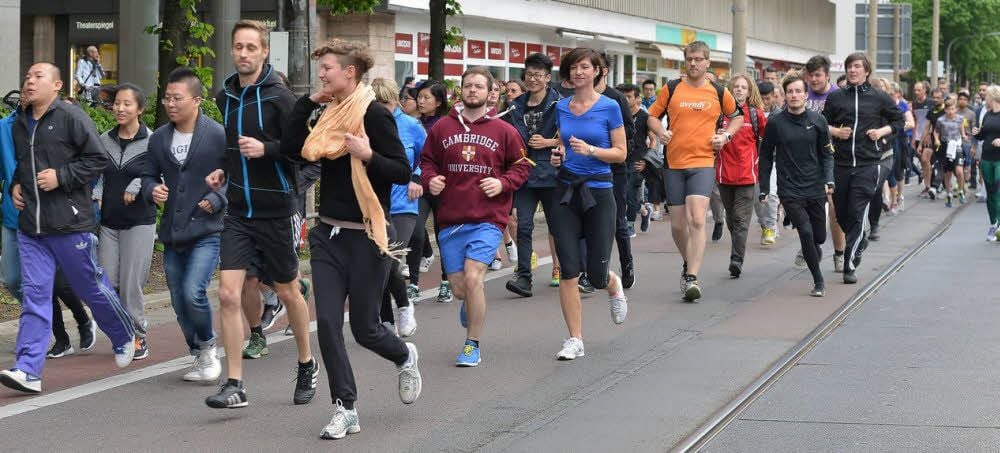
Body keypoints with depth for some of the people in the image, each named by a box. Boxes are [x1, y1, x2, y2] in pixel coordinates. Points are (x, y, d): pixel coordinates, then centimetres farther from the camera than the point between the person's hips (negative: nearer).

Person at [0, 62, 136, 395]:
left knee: (92, 287, 8)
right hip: (31, 228, 6)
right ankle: (27, 370, -8)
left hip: (70, 224, -6)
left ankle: (125, 338, 34)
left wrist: (61, 177, -16)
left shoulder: (72, 118, -8)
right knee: (34, 295, -2)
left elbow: (97, 159, -10)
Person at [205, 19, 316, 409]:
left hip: (275, 211, -4)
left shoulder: (278, 97, -11)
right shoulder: (225, 96, 7)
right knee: (228, 293, -8)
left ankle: (307, 365, 34)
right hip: (238, 212, 4)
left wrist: (266, 149, -27)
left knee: (288, 292, 12)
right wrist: (224, 171, 9)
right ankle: (235, 385, -4)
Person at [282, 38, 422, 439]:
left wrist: (368, 155, -27)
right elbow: (291, 149, 4)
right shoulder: (331, 115, 9)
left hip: (366, 237, -6)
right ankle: (345, 410, 5)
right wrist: (306, 103, 1)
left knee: (364, 328, 3)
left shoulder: (375, 115, -12)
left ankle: (405, 357, 37)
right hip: (328, 234, 6)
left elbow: (403, 172, -13)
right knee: (327, 323, -3)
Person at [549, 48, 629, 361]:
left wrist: (591, 150, -19)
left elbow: (620, 153, -4)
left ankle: (614, 286, 38)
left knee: (597, 274, 0)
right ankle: (575, 340, 1)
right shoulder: (561, 108, 8)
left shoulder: (609, 108, -5)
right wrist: (558, 156, -1)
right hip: (566, 191, 3)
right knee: (569, 270, -5)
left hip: (598, 192, -3)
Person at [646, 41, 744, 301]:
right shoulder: (671, 90, 4)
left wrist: (726, 136, 3)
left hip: (703, 163, -2)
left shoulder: (719, 93, 5)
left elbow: (737, 116, 21)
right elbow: (652, 116, 13)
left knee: (697, 219, -19)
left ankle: (692, 278, -21)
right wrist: (660, 132, -8)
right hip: (674, 163, 2)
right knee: (677, 225, 7)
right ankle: (689, 264, 35)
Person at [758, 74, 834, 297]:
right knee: (806, 232, -17)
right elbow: (766, 156, 5)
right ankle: (819, 282, -4)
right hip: (789, 190, -2)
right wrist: (764, 189, 3)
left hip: (815, 189, 2)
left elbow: (827, 153, 8)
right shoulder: (775, 122, -3)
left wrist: (829, 180, -6)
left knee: (819, 237, 9)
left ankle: (813, 250, 47)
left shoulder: (817, 120, 1)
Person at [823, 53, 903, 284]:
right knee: (841, 213, 11)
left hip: (869, 163, -3)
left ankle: (850, 267, -4)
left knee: (857, 214, -8)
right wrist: (836, 131, -6)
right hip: (841, 163, 3)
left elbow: (899, 121, 11)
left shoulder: (880, 98, 2)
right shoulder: (835, 98, 7)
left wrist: (882, 131, -5)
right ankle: (859, 241, 42)